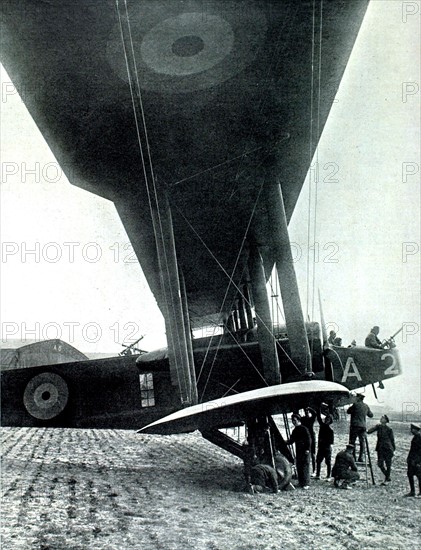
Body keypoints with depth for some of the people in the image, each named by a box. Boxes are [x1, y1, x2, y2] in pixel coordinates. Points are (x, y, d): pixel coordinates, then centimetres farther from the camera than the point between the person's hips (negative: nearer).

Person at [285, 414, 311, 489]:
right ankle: (301, 482, 16)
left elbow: (308, 439, -10)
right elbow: (291, 440, 17)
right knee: (298, 467, 8)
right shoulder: (294, 430, 15)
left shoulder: (304, 429, -7)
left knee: (305, 467, -7)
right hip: (298, 451, 8)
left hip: (304, 451, -8)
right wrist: (286, 442, -2)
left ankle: (306, 483, -4)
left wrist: (308, 449, -16)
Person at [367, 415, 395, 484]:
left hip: (388, 448, -4)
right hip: (380, 448, 4)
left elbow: (392, 439, 0)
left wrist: (393, 449, 3)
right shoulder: (378, 426, 4)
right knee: (380, 464, 3)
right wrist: (367, 431, -33)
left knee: (388, 464, 3)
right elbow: (372, 429, -12)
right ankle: (387, 476, 26)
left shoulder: (389, 429, -6)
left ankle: (386, 479, 17)